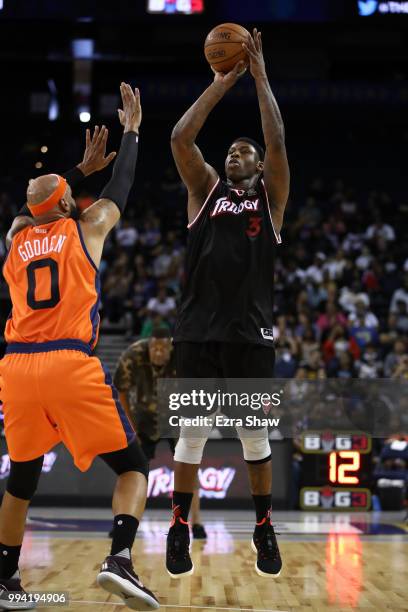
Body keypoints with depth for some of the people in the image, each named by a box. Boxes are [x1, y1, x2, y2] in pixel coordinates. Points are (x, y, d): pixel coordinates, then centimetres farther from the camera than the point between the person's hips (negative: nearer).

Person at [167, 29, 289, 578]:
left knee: (255, 431, 7)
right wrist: (223, 81, 1)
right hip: (199, 329, 1)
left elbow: (278, 143, -5)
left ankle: (264, 527, 20)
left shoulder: (271, 197, 10)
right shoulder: (205, 190, 12)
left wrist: (260, 76, -3)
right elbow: (181, 137, 0)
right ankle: (180, 526, 16)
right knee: (192, 430, 4)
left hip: (251, 331, 0)